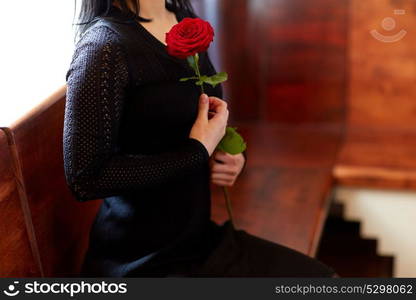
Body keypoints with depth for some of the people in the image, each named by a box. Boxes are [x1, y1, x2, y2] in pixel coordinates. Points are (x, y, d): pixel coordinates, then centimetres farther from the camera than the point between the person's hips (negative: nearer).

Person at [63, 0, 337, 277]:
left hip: (202, 236, 8)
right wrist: (198, 151, -20)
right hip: (143, 262, -8)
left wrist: (234, 158, -2)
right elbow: (84, 178, -22)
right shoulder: (105, 44, -20)